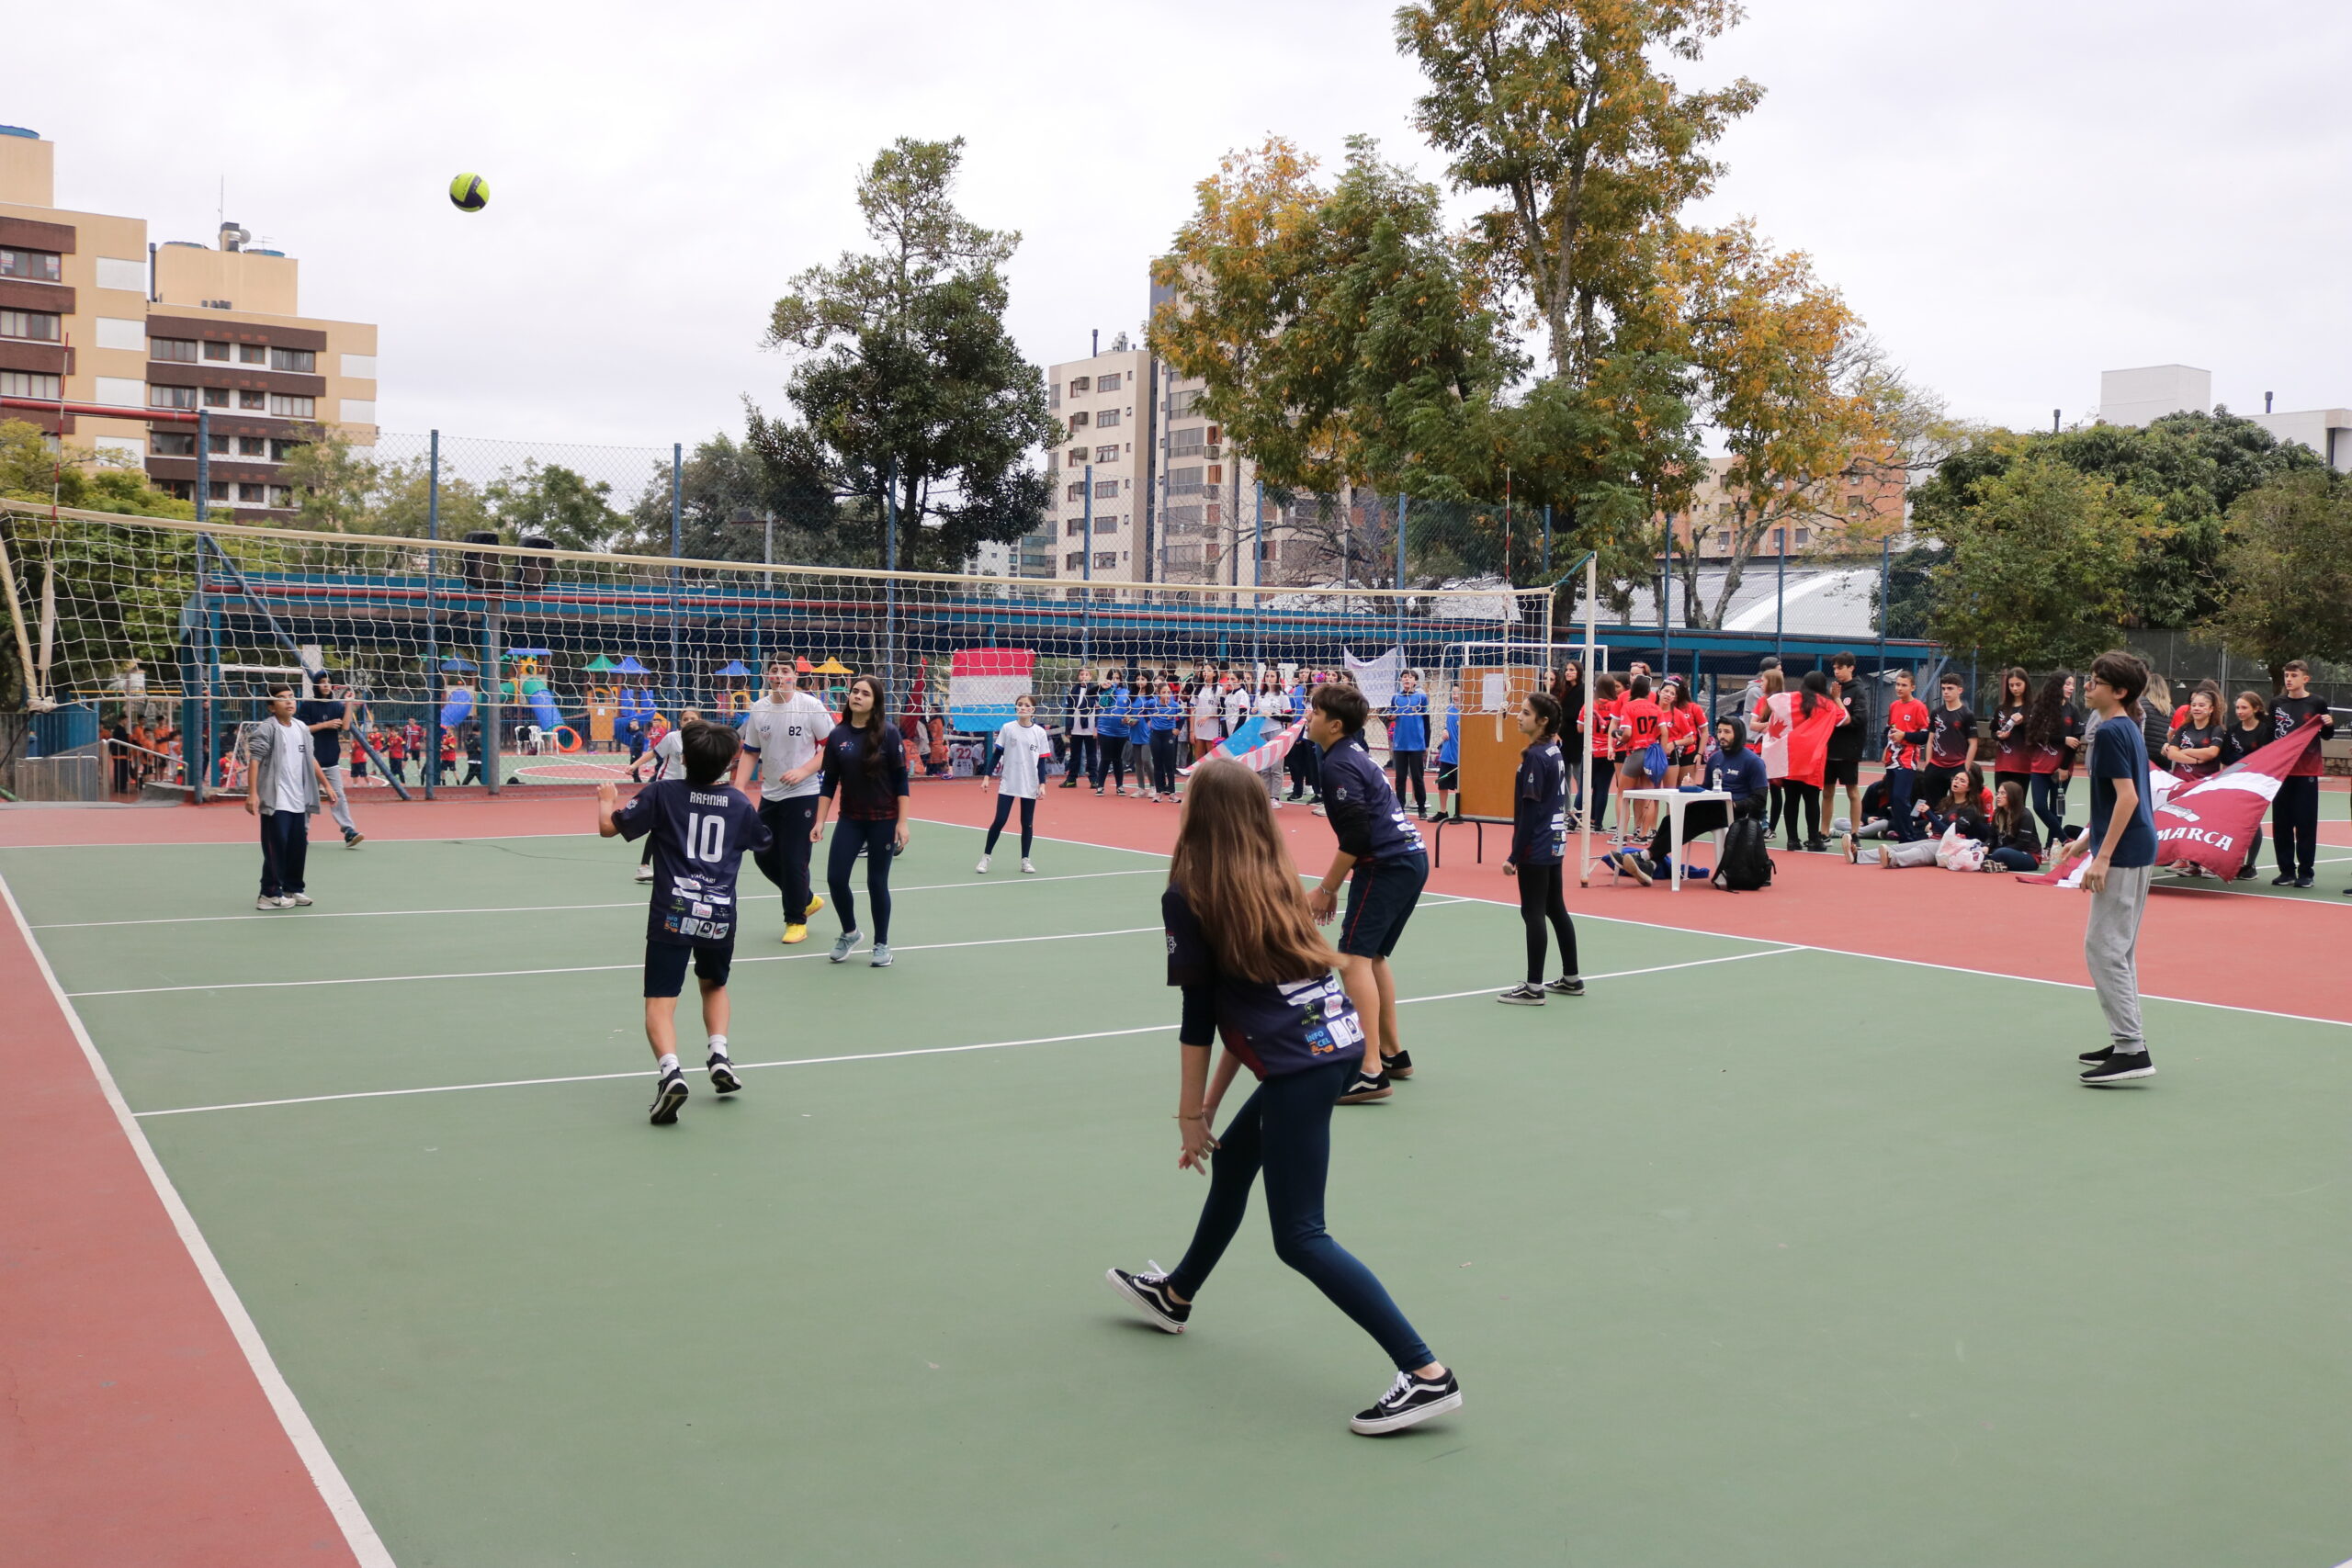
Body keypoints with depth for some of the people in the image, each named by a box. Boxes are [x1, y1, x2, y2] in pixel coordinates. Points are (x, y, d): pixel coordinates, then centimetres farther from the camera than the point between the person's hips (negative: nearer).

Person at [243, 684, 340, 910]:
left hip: (299, 801, 7)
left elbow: (311, 759, 23)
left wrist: (326, 784, 22)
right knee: (276, 848, -4)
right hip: (275, 802, -7)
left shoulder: (302, 729, 13)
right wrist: (252, 794, -22)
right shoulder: (266, 729, -8)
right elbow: (254, 761, -14)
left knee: (298, 847, 11)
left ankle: (293, 889, 23)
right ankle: (270, 894, 4)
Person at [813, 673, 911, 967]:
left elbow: (900, 780, -7)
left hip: (883, 821, -3)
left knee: (876, 882, 4)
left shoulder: (887, 734, -9)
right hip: (850, 820, 3)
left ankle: (882, 944, 22)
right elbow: (829, 782, 5)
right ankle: (850, 932, 23)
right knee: (835, 878, -3)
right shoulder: (837, 735, 0)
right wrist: (820, 821, 0)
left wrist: (902, 822, -11)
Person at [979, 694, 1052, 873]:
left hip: (1030, 786, 1)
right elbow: (997, 755, 2)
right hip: (1008, 784, -1)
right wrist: (988, 777, -2)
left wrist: (1042, 784, -4)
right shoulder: (1007, 729, -1)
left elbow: (1041, 761, 3)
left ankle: (1025, 861, 17)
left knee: (1027, 823, 6)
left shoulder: (1040, 732, 1)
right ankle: (985, 858, 7)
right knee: (999, 821, -5)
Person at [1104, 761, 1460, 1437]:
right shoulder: (1273, 878, 15)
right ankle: (1176, 1295, 48)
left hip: (1302, 1064, -9)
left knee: (1300, 1238, -2)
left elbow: (1197, 1018, -5)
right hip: (1337, 1034, 9)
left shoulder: (1188, 895, -5)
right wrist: (1211, 1101, 23)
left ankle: (1427, 1374, -8)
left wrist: (1191, 1115, 6)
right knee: (1231, 1157, 28)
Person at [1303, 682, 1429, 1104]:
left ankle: (1371, 1072, -18)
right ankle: (1393, 1054, 26)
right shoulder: (1354, 751, 18)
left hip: (1387, 865, -10)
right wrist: (1333, 886, 23)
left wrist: (1326, 889, -11)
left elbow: (1355, 839, -19)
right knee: (1372, 957, 19)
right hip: (1411, 858, 10)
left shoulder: (1339, 765, -13)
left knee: (1353, 958, -13)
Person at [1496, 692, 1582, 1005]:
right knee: (1556, 909, 16)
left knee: (1533, 913, -4)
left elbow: (1530, 811, -19)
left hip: (1536, 847, -9)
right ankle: (1571, 978, 24)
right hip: (1555, 843, 9)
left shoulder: (1535, 757, -18)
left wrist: (1514, 856, -16)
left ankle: (1533, 988, -1)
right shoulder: (1555, 751, 8)